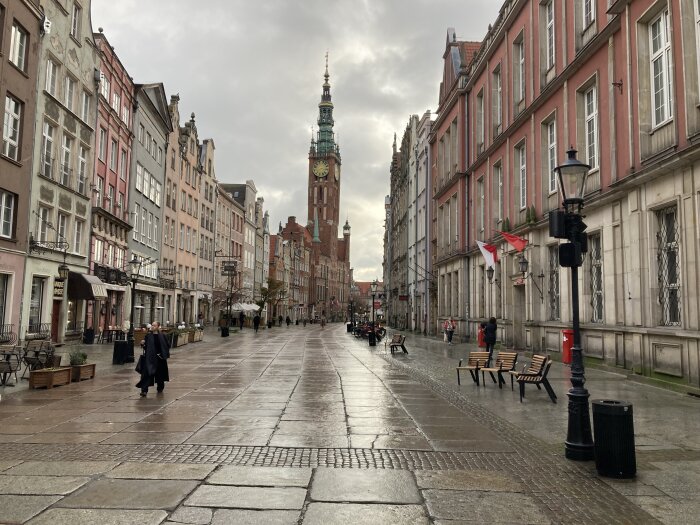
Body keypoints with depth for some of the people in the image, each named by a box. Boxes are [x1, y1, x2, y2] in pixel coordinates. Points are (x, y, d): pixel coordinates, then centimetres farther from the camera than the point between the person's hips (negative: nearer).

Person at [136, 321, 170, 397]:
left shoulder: (162, 336, 0)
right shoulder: (148, 336, -1)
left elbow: (167, 346, 9)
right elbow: (145, 346, 1)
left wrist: (165, 354, -1)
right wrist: (143, 344, -20)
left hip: (160, 358, 1)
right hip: (149, 358, -1)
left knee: (160, 373, 13)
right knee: (147, 374, -10)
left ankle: (160, 388, 34)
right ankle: (144, 390, -12)